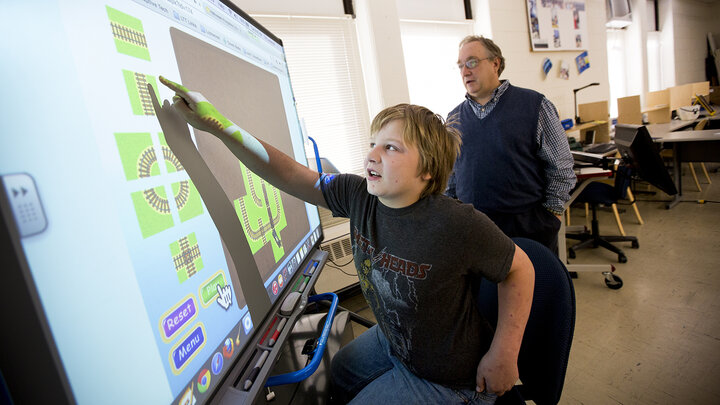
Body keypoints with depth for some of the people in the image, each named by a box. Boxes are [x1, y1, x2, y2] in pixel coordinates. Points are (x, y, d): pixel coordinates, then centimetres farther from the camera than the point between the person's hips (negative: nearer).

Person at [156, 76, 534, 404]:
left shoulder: (457, 224, -34)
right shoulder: (358, 196, -18)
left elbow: (520, 267, -19)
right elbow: (289, 174, -16)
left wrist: (503, 355, -17)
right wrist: (217, 124, -22)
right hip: (390, 341, 6)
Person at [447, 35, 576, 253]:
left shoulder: (534, 105, -2)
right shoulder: (454, 118, 8)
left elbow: (561, 168, -1)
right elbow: (449, 174, 13)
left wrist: (550, 215, -3)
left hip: (529, 226, -2)